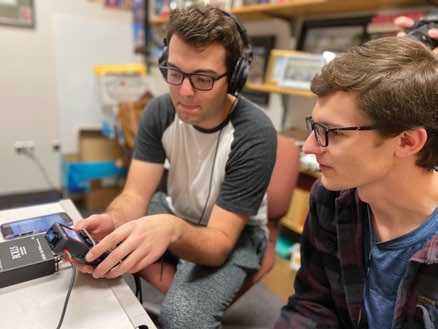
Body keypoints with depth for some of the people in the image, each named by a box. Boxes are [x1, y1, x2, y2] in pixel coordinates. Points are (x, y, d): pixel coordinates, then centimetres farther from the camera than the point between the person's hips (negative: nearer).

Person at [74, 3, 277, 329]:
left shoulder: (255, 134, -28)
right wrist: (113, 222, -38)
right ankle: (184, 288, 1)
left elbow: (219, 243, -29)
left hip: (233, 233, -5)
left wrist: (172, 230, -51)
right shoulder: (159, 112, -13)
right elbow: (135, 195, -15)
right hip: (174, 212, 6)